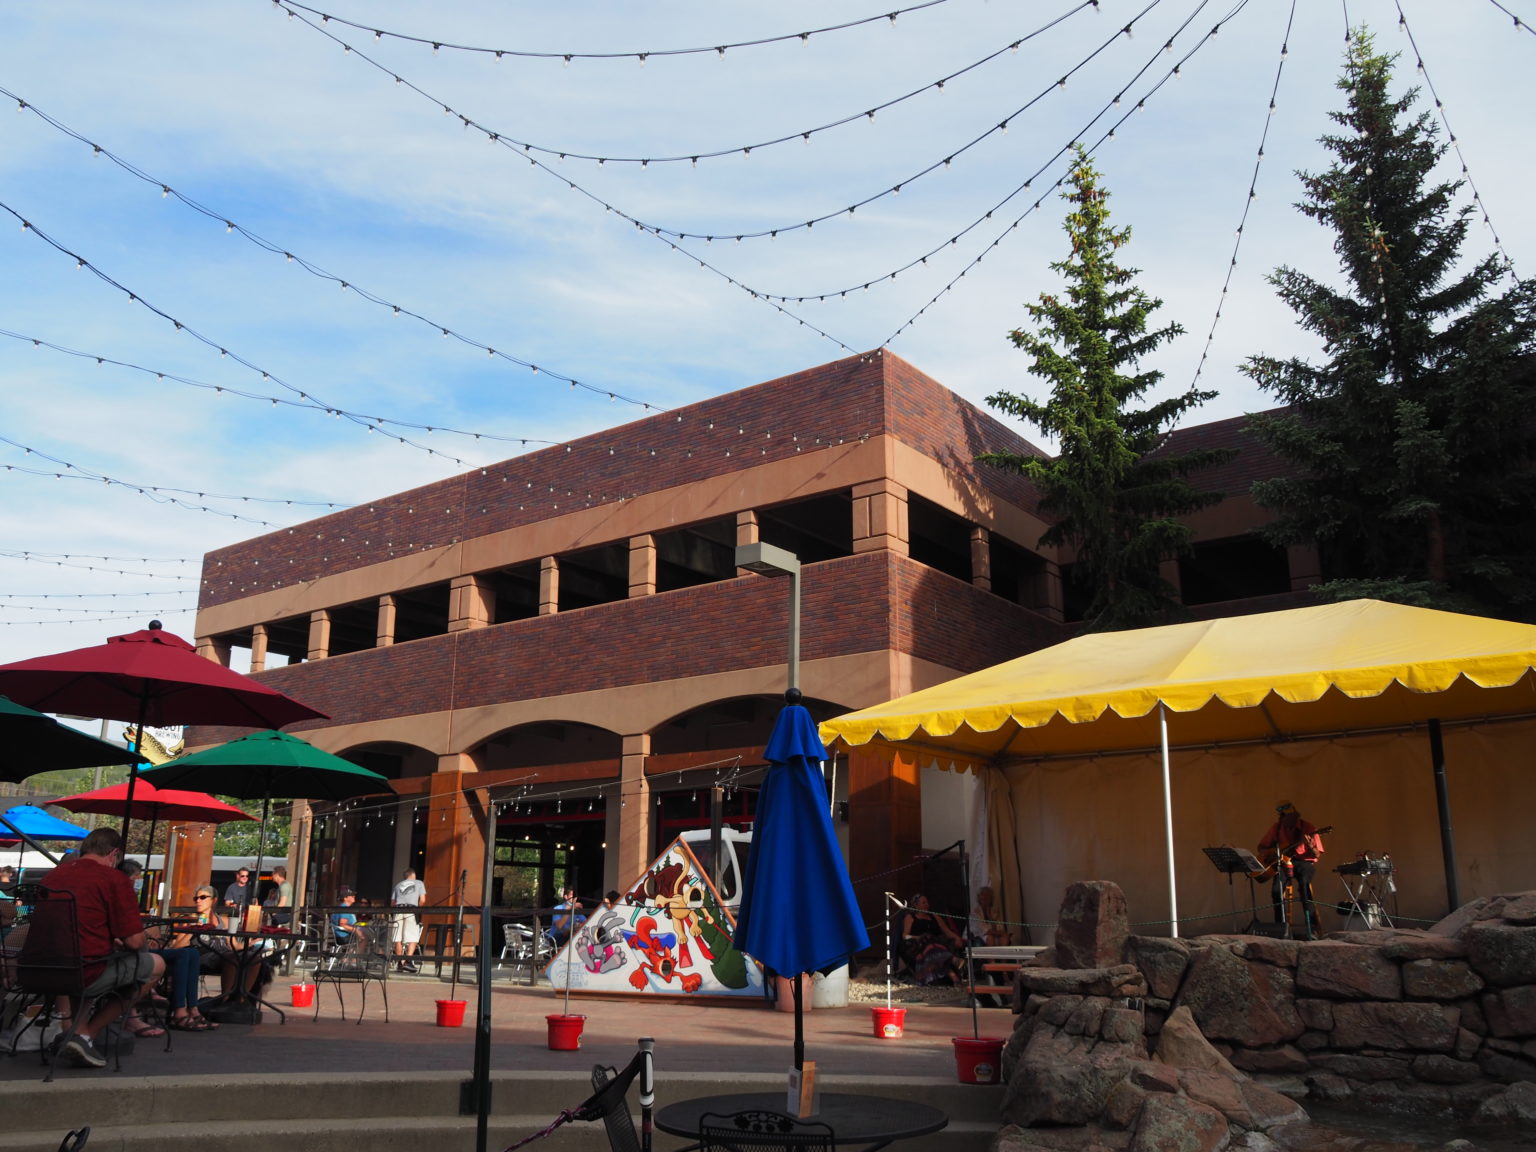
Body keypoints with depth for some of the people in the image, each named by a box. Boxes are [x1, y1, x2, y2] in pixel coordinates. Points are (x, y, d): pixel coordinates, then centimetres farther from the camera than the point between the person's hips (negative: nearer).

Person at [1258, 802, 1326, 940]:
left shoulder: (1309, 828, -2)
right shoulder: (1276, 828, 9)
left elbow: (1316, 855, -4)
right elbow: (1261, 847, 16)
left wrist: (1310, 846, -26)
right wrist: (1268, 854, -6)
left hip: (1304, 862, -3)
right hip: (1283, 862, 3)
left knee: (1304, 885, -34)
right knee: (1276, 889, -26)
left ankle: (1310, 928, -31)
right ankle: (1280, 927, -15)